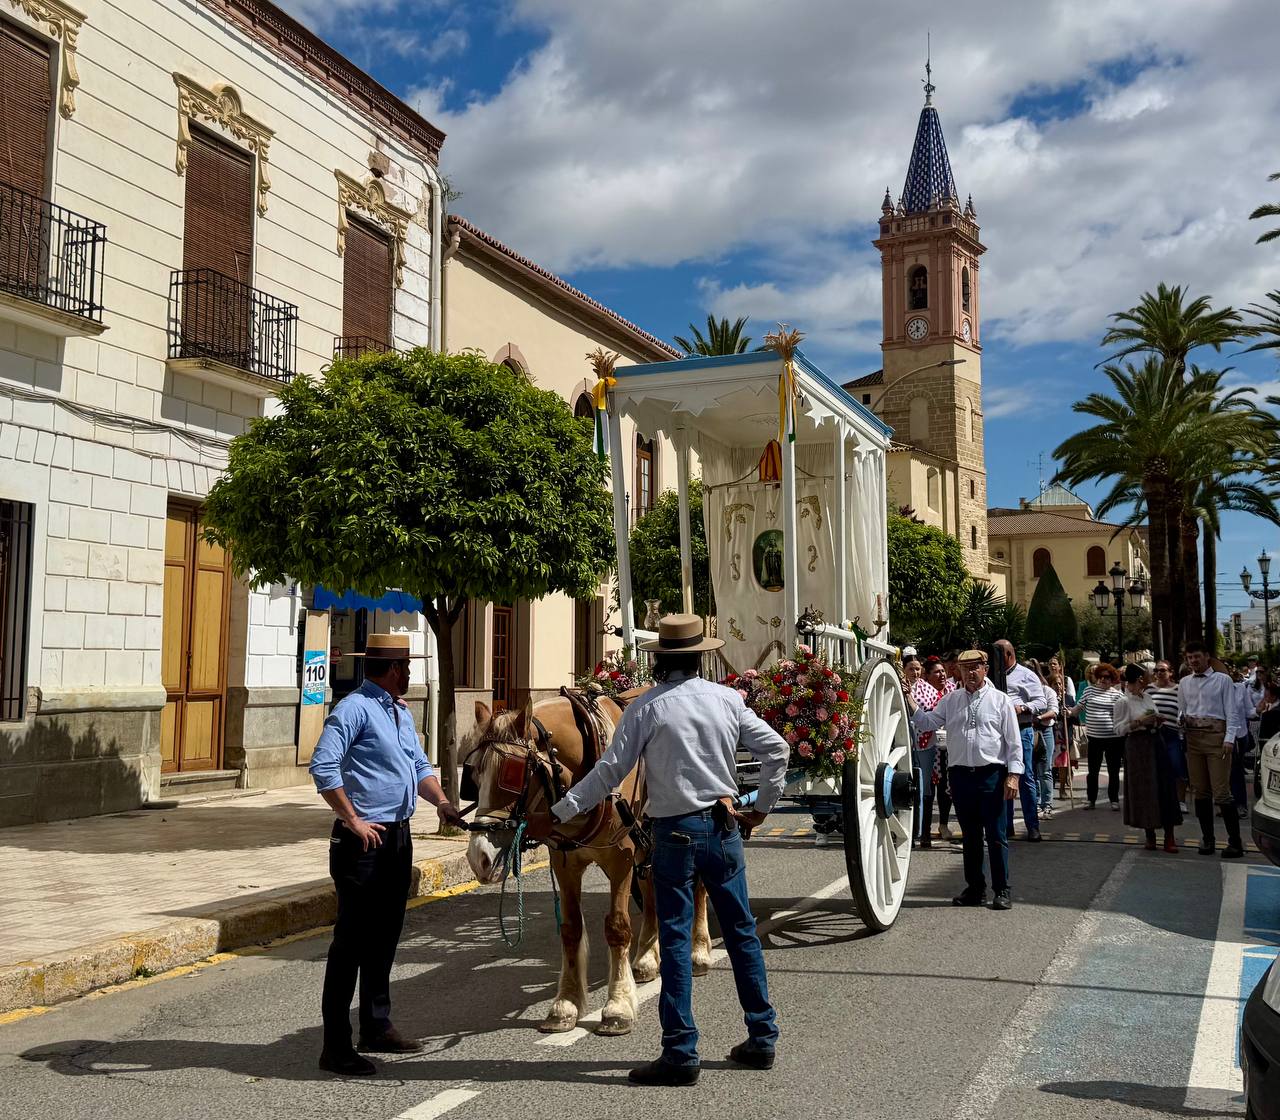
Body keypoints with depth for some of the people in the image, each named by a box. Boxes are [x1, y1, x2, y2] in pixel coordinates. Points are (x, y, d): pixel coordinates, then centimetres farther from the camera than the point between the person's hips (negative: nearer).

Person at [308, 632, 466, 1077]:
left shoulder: (401, 713, 16)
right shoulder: (354, 709, -13)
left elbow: (419, 765, 24)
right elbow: (322, 767, -21)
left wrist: (441, 801, 6)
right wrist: (352, 821, -19)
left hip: (398, 838, 9)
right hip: (365, 841, -9)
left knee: (385, 936, 17)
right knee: (352, 939, -5)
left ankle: (377, 1027, 29)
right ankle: (336, 1046, 2)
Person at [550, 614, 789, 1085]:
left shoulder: (646, 708, -9)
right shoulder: (728, 699, 2)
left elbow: (609, 772, -11)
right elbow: (776, 749, 4)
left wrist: (558, 813, -4)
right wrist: (763, 806, 15)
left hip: (674, 833, -4)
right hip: (724, 826, 4)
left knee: (675, 939, 2)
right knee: (742, 931, 15)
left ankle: (681, 1054, 4)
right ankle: (762, 1038, 24)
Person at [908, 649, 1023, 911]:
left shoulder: (1000, 700, 3)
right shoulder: (950, 700, 13)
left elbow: (1014, 741, 1)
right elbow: (927, 723, 9)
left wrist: (1013, 775, -7)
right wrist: (910, 702, -4)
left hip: (991, 774, -3)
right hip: (960, 774, 3)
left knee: (996, 836, -1)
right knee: (970, 835, 12)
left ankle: (1002, 891, 7)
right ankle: (975, 888, 21)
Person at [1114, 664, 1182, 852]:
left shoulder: (1147, 696, 12)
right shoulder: (1123, 701, -9)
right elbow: (1119, 729, -12)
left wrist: (1157, 720, 2)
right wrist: (1140, 722, -20)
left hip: (1156, 743, 7)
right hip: (1138, 746, -6)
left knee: (1165, 787, 2)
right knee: (1144, 790, -1)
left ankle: (1169, 836, 4)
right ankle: (1150, 834, 13)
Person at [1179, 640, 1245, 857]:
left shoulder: (1222, 680, 2)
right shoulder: (1184, 683, 15)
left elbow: (1232, 712, -2)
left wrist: (1229, 739, -12)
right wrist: (1181, 722, -3)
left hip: (1216, 735, -5)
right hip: (1193, 737, 5)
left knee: (1221, 791, -9)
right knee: (1199, 790, 8)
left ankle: (1235, 842, -3)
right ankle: (1207, 838, 17)